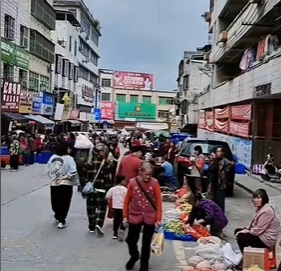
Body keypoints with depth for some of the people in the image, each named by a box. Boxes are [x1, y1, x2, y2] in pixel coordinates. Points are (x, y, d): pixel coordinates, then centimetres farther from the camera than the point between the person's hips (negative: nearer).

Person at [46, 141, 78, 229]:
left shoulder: (52, 157, 2)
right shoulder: (69, 158, -14)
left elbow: (48, 170, 7)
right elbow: (73, 172, -22)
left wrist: (53, 177, 11)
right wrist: (64, 177, -14)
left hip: (54, 184, 5)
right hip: (66, 184, -5)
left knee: (55, 202, 20)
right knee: (64, 203, 5)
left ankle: (58, 217, 38)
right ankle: (61, 221, 8)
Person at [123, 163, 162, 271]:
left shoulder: (154, 183, -10)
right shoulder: (132, 182, -8)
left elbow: (159, 201, -6)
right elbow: (127, 200, 0)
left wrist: (158, 219, -8)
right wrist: (125, 216, 1)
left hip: (150, 217, -1)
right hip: (135, 216, 1)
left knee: (146, 243, 11)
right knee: (131, 240, 6)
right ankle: (134, 256, 38)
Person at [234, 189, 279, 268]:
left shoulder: (266, 211, -26)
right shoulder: (261, 208, 6)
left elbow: (258, 230, -25)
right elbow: (254, 224, 14)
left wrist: (244, 232, -13)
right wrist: (245, 229, -1)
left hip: (266, 239, -10)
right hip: (261, 233, 10)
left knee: (240, 237, -16)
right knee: (237, 231, 9)